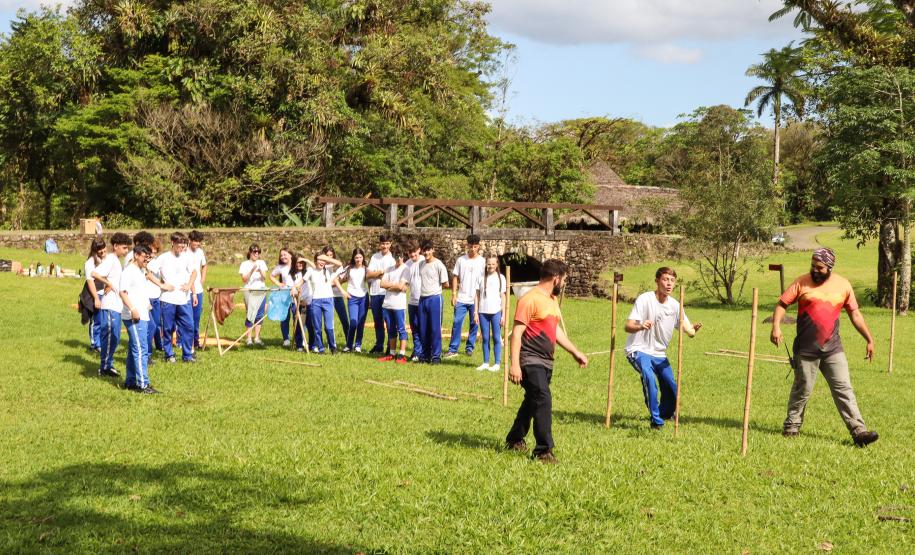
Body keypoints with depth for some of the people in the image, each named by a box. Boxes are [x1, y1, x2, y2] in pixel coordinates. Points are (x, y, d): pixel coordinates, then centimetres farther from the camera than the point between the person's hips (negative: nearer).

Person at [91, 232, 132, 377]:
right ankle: (104, 368, 1)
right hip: (110, 305, -9)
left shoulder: (116, 260, 15)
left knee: (114, 337, 14)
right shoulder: (110, 259, -13)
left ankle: (108, 365, 22)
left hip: (116, 305, 9)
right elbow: (94, 274, -26)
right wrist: (109, 284, -18)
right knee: (110, 336, -6)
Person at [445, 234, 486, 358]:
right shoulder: (461, 260, 3)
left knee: (474, 324, 7)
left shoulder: (482, 262, 0)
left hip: (475, 300, 0)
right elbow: (455, 277, 7)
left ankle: (469, 347, 19)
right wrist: (453, 294, 0)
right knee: (457, 323, -4)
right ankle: (453, 349, -1)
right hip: (461, 299, 0)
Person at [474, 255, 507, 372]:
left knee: (496, 338, 0)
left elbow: (503, 297, 3)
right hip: (483, 312, 2)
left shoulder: (500, 278, 3)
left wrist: (503, 314, -1)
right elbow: (477, 295, 8)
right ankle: (485, 363, 13)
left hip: (496, 312, -2)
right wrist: (476, 312, 3)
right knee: (485, 338, 7)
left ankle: (496, 364, 4)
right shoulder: (481, 277, 6)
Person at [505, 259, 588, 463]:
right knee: (543, 400, -16)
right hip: (531, 361, -9)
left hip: (546, 362, 10)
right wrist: (515, 364, -24)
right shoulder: (530, 299, -14)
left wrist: (575, 352, 27)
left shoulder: (552, 299, 16)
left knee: (532, 401, 18)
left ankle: (515, 440, 34)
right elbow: (517, 333, -17)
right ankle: (543, 451, -13)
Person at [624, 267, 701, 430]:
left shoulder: (675, 305, 0)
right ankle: (656, 421, -21)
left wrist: (694, 329, -27)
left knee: (673, 390, 1)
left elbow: (689, 332, -2)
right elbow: (628, 326, -23)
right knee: (649, 377, -33)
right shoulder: (644, 299, -15)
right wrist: (641, 326, -45)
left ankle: (665, 414, 34)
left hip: (659, 354, 6)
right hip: (639, 350, -6)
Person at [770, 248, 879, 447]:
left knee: (844, 389, -3)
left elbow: (855, 314, 13)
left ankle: (858, 431, -6)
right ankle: (792, 426, 22)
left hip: (833, 349, 2)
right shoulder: (802, 283, -1)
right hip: (805, 350, -2)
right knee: (802, 389, 6)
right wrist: (776, 326, -18)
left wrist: (869, 339, 11)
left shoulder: (843, 285, 7)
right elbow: (782, 304, -1)